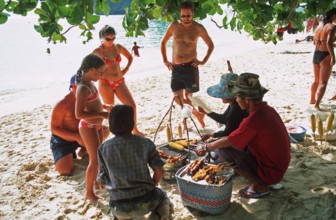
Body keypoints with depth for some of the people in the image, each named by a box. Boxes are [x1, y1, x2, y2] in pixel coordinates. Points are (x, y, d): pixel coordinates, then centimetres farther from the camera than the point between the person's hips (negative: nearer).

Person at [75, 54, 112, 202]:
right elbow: (79, 114, -28)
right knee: (95, 160, -1)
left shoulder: (89, 83, 4)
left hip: (96, 125, 10)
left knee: (98, 156, 23)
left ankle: (97, 181, 42)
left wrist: (105, 107, 8)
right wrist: (101, 114, -27)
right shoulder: (83, 88, -25)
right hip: (88, 127, -10)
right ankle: (89, 192, 13)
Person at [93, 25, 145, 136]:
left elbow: (130, 57, 18)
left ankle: (135, 130, 15)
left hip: (120, 82, 4)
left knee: (132, 105, -1)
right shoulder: (98, 51, -8)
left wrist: (125, 70, 8)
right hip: (105, 84, -4)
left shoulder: (118, 47, 3)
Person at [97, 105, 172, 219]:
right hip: (145, 202, -2)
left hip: (120, 208, 2)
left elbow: (102, 180, 4)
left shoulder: (104, 148, -2)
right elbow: (159, 171, -5)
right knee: (162, 197, 33)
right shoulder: (145, 143, -5)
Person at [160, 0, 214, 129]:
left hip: (190, 66, -3)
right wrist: (165, 60, 11)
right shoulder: (174, 26, 5)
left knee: (188, 97, -2)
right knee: (178, 99, 2)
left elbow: (211, 45, 10)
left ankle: (199, 113, 27)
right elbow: (163, 42, 18)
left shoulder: (198, 28, 0)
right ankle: (197, 113, 28)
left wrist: (203, 61, 1)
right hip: (175, 68, 3)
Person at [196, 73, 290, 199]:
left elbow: (227, 142, -15)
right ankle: (261, 182, 12)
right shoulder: (267, 109, 0)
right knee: (235, 143, 12)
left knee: (227, 152, -12)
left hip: (270, 172, -9)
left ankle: (260, 187, 0)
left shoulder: (253, 120, -28)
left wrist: (206, 148, 2)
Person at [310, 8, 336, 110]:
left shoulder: (320, 25, 12)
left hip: (316, 54, 8)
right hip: (325, 55, -8)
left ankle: (312, 100, 35)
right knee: (323, 82, -6)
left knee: (316, 80, 23)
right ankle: (316, 105, -14)